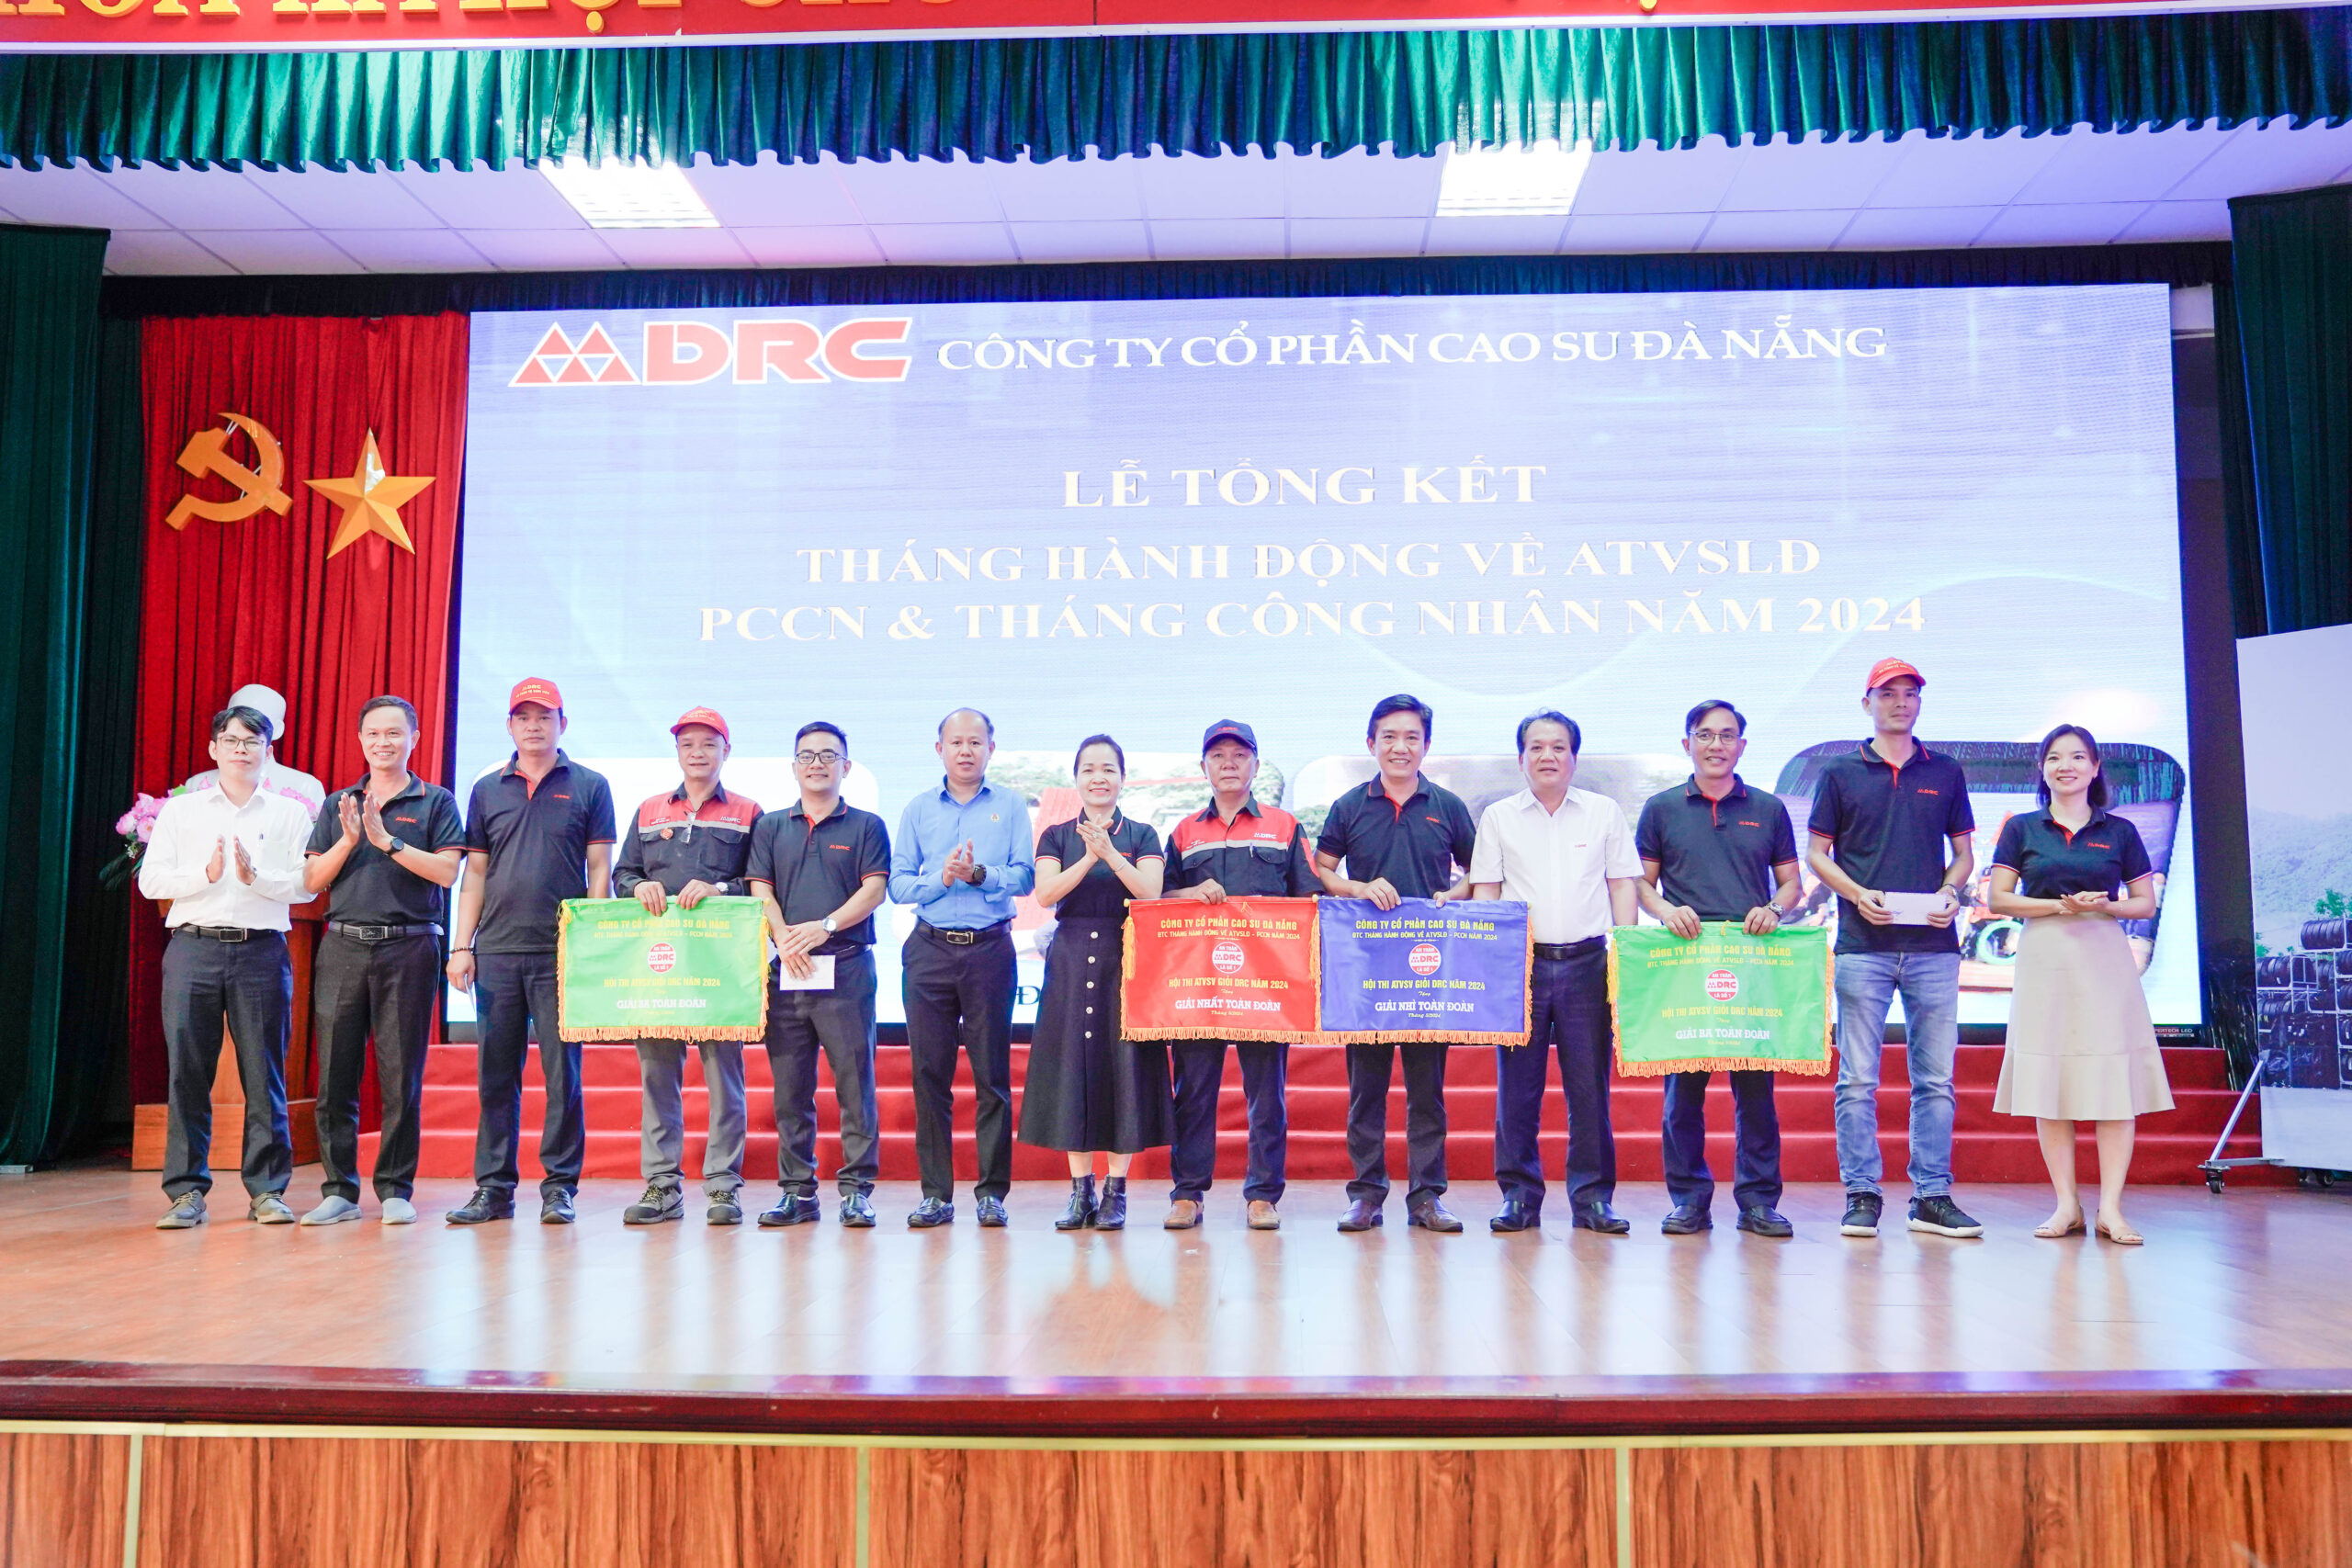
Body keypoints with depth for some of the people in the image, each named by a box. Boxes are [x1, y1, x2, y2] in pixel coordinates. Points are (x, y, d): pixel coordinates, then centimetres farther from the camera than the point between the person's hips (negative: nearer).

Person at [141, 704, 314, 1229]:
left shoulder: (290, 814, 11)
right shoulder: (180, 811, 14)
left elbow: (307, 885, 3)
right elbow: (150, 879, 6)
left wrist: (256, 876, -12)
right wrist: (206, 874, -8)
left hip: (261, 950, -1)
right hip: (192, 948, 1)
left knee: (264, 1072, -1)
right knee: (187, 1071, -1)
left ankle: (267, 1190, 6)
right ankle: (186, 1191, 6)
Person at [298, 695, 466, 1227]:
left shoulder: (435, 802, 7)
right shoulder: (338, 806, 17)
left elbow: (447, 871, -6)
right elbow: (312, 882, 10)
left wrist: (387, 840, -10)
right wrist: (348, 840, -5)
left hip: (408, 948, -3)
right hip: (343, 947, 3)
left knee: (401, 1077, -1)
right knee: (335, 1075, 2)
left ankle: (396, 1189, 8)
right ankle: (339, 1190, 10)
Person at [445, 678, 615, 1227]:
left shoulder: (589, 787, 4)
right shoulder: (487, 790, 12)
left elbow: (600, 870, 2)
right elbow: (475, 874, 12)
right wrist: (461, 946, 5)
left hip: (563, 954, -3)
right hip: (496, 953, 3)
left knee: (562, 1071, 0)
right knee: (496, 1073, 7)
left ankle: (559, 1186, 8)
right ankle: (493, 1187, 14)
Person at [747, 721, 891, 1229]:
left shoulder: (866, 826, 8)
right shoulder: (770, 827, 16)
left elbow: (874, 890, -2)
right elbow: (760, 891, 7)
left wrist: (825, 927, -15)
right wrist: (783, 937, -11)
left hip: (847, 965, -3)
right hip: (787, 969, 3)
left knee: (854, 1077, -5)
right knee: (789, 1083, 5)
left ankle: (857, 1190, 0)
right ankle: (798, 1191, 12)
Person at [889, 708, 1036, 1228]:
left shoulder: (1010, 806, 9)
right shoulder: (918, 809, 13)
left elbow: (1024, 876, -1)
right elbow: (898, 883, 6)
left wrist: (979, 874, -17)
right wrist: (941, 879, -11)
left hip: (990, 948, -1)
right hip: (930, 950, 2)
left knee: (992, 1073, 0)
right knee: (929, 1073, 1)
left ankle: (992, 1191, 7)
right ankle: (936, 1193, 8)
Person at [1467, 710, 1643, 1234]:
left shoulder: (1605, 812, 11)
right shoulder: (1499, 817, 10)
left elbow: (1622, 885, 11)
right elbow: (1485, 890, 9)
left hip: (1587, 961, 0)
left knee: (1589, 1083, 1)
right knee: (1517, 1083, 1)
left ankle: (1592, 1197, 9)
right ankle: (1519, 1196, 8)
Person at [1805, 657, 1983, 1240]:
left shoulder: (1946, 772, 13)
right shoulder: (1841, 772, 7)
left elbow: (1963, 850, 16)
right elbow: (1817, 852, 7)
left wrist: (1950, 892, -4)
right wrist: (1857, 893, -10)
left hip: (1933, 945, 2)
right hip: (1863, 944, -2)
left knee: (1935, 1077, 4)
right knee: (1858, 1079, -1)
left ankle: (1932, 1196, 12)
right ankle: (1861, 1196, 7)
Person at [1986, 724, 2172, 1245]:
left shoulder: (2119, 831, 9)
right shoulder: (2022, 829, 8)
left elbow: (2146, 904, 9)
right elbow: (1998, 899, 2)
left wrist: (2103, 906, -10)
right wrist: (2060, 906, -10)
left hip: (2105, 960, 0)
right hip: (2044, 962, 0)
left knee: (2115, 1081, -5)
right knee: (2048, 1083, 0)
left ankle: (2110, 1207, -1)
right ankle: (2067, 1204, 8)